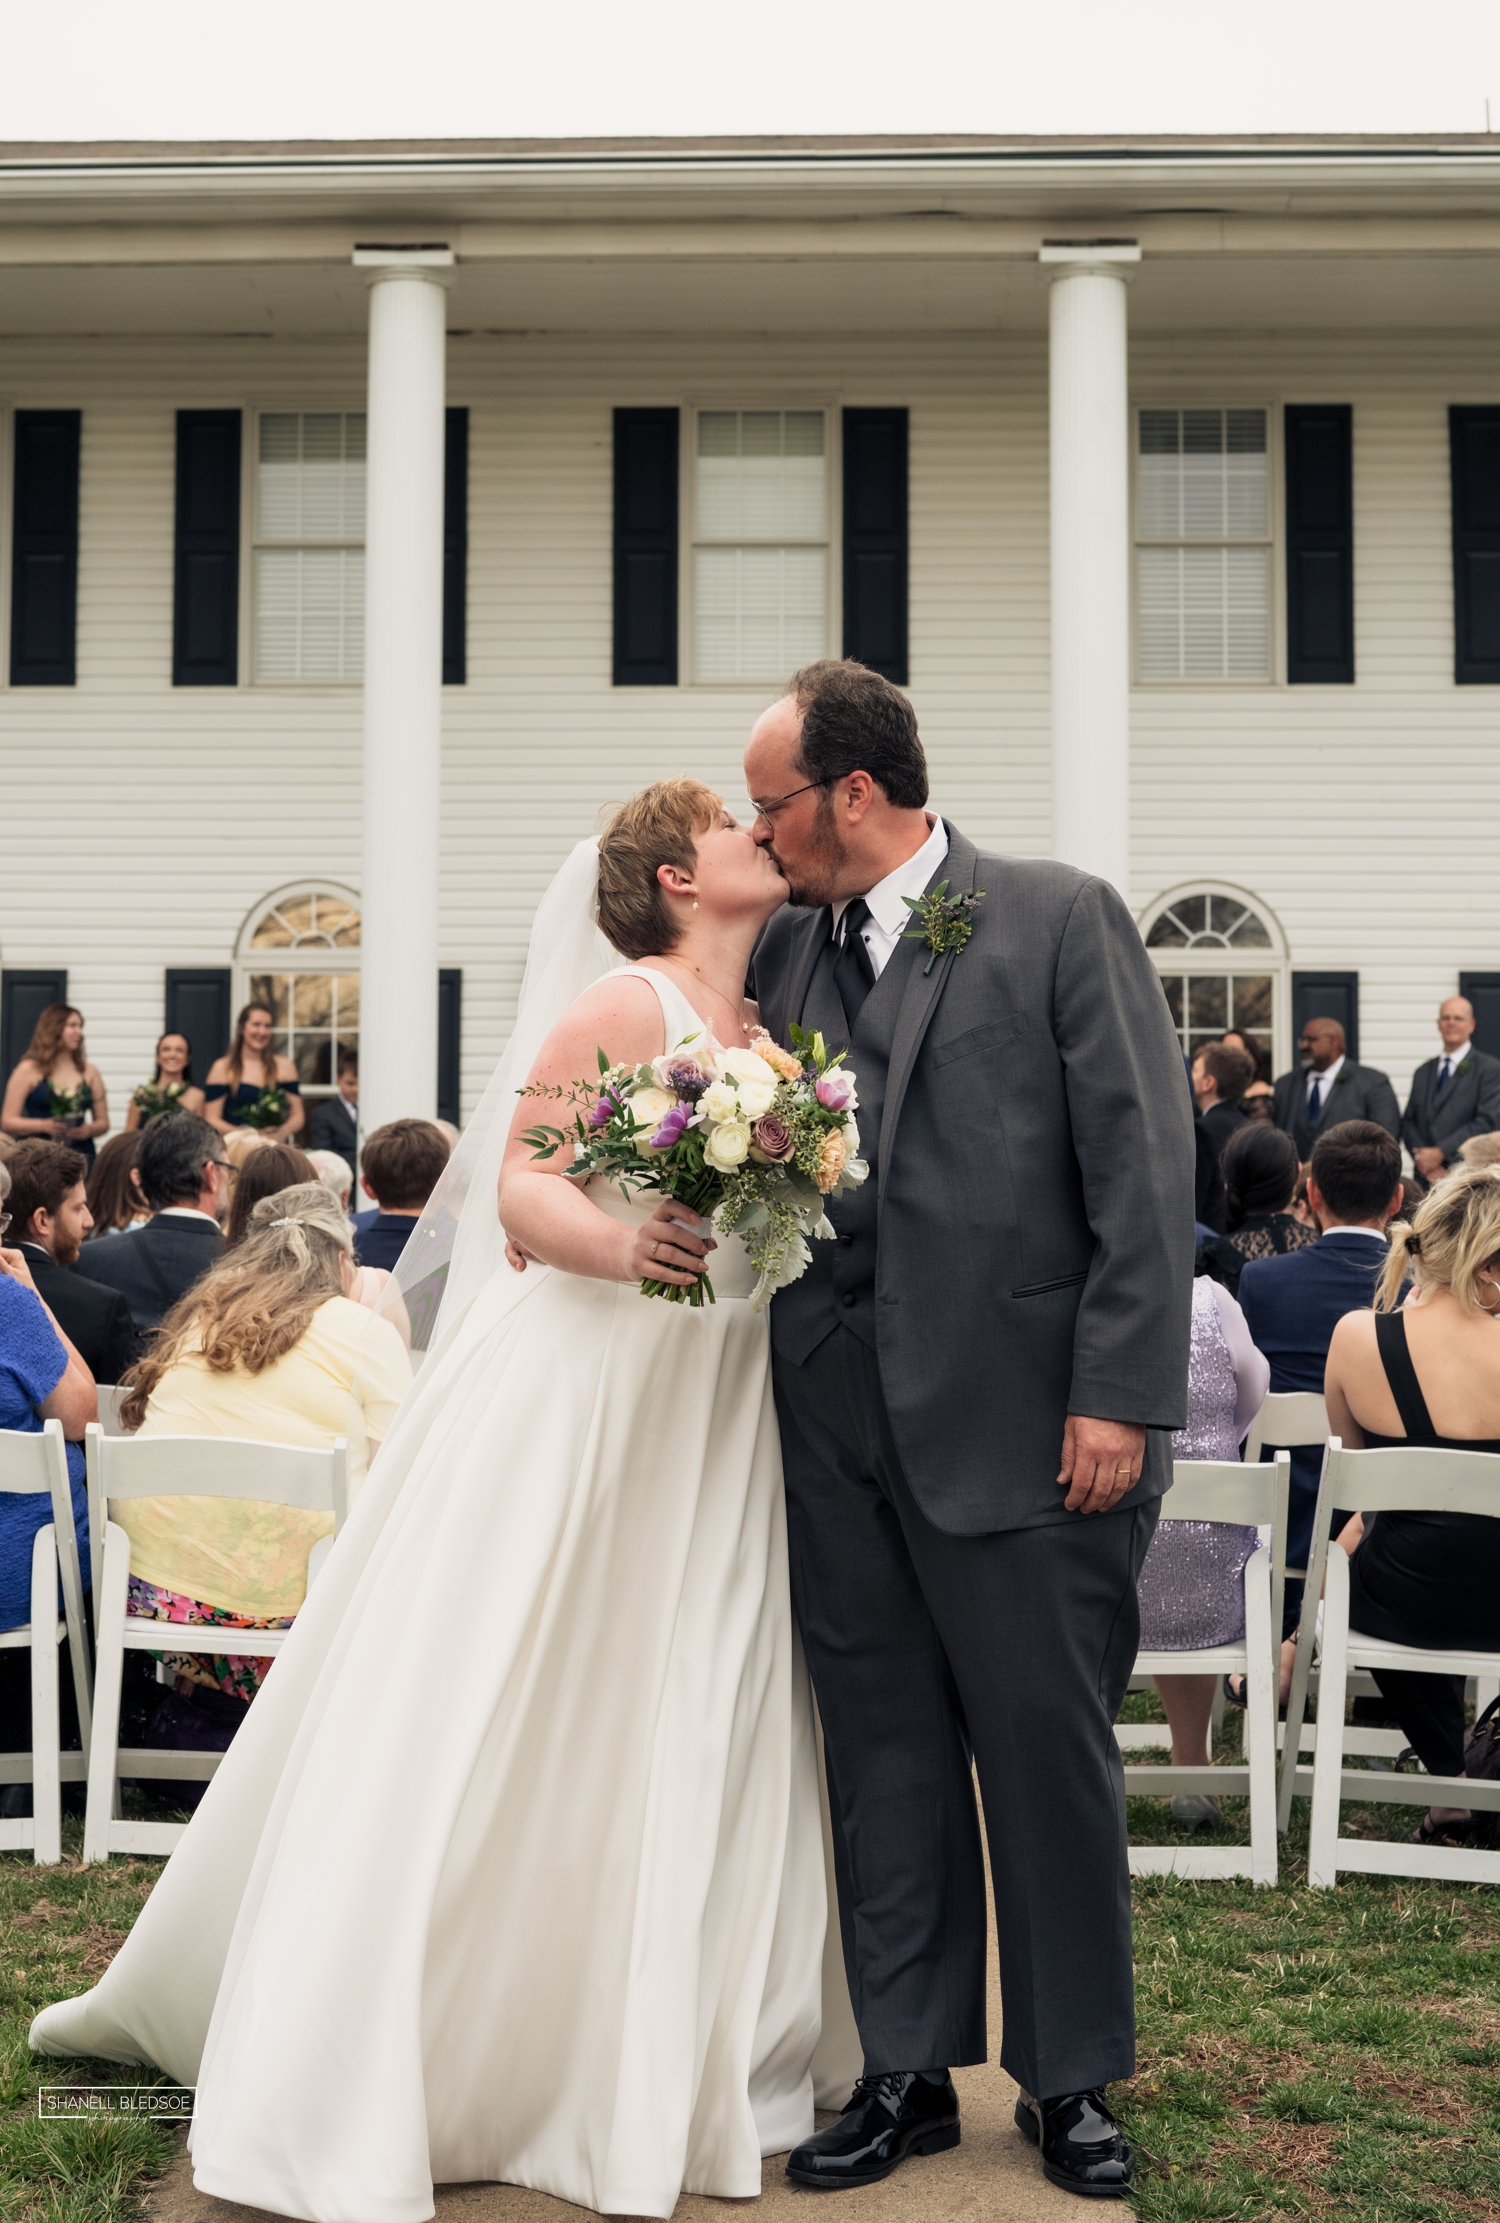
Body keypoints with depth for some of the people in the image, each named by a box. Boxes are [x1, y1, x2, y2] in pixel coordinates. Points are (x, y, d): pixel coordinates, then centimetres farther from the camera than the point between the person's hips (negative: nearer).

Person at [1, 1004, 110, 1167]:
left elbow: (103, 1122, 17)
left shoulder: (89, 1072, 14)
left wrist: (89, 1130, -5)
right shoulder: (29, 1071, 5)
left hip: (81, 1158, 3)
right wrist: (44, 1125, -13)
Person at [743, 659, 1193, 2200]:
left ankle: (1069, 2076, 26)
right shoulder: (785, 948, 12)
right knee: (883, 1757, 12)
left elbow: (1145, 1166, -7)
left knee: (1049, 1755, 7)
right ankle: (908, 2071, 27)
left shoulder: (1061, 918, -3)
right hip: (836, 1430, 5)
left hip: (1018, 1421, -4)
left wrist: (1116, 1395, -13)